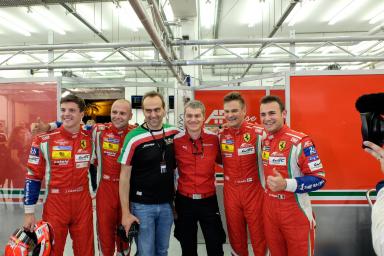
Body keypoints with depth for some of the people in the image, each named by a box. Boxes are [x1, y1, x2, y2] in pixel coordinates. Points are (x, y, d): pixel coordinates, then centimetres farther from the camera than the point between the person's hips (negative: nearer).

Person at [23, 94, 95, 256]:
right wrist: (29, 212, -4)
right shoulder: (44, 140, -7)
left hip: (83, 203, 2)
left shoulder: (90, 139, 1)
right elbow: (33, 177, -4)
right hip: (55, 203, -2)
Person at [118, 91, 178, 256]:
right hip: (142, 205, -4)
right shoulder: (134, 137, -14)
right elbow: (124, 176, -10)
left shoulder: (174, 133, -2)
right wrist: (126, 213, -11)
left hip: (167, 204, 4)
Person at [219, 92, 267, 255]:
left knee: (258, 233, 9)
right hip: (230, 191, 3)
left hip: (254, 191, -3)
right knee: (235, 233, 17)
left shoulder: (257, 132, -11)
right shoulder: (221, 134, 0)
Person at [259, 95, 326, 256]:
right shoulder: (263, 140, 3)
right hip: (269, 209, 6)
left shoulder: (300, 142, -18)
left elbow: (318, 179, -19)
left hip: (296, 212, -5)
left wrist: (286, 184, -30)